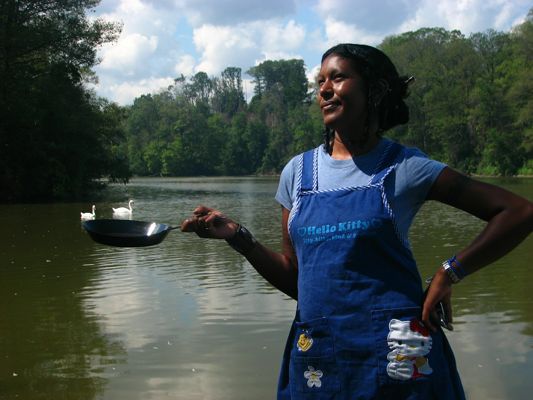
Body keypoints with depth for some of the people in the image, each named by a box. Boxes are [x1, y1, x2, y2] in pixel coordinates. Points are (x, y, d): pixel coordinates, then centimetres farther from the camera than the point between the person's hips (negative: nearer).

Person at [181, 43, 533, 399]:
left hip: (394, 356, -4)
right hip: (316, 355, 4)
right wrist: (235, 234, -3)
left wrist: (450, 273, -12)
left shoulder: (403, 167, -5)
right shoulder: (298, 172, 7)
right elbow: (294, 279, 9)